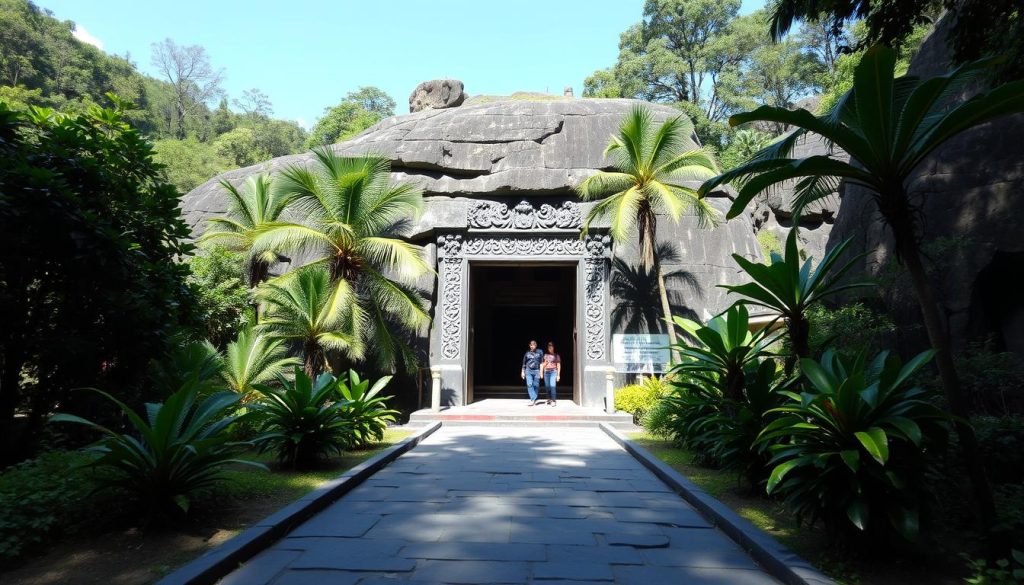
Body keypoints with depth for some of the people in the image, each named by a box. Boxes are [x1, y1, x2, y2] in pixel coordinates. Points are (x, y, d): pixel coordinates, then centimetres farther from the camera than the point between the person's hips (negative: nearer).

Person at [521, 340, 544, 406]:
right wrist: (523, 372, 11)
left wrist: (541, 371, -2)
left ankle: (534, 400, 14)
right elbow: (524, 363, 14)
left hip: (536, 371, -1)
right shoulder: (527, 353, 7)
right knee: (529, 385, -13)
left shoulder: (540, 352, 3)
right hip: (528, 371, 1)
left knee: (535, 385, 2)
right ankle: (533, 399, -14)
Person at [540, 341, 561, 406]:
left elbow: (559, 366, 4)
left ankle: (554, 401, -12)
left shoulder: (556, 356, 3)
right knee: (547, 386, 5)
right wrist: (541, 373, 5)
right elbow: (542, 364, 11)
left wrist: (558, 375, 0)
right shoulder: (545, 355, 10)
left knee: (552, 386, -15)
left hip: (553, 372, -3)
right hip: (546, 372, 3)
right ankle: (549, 399, 19)